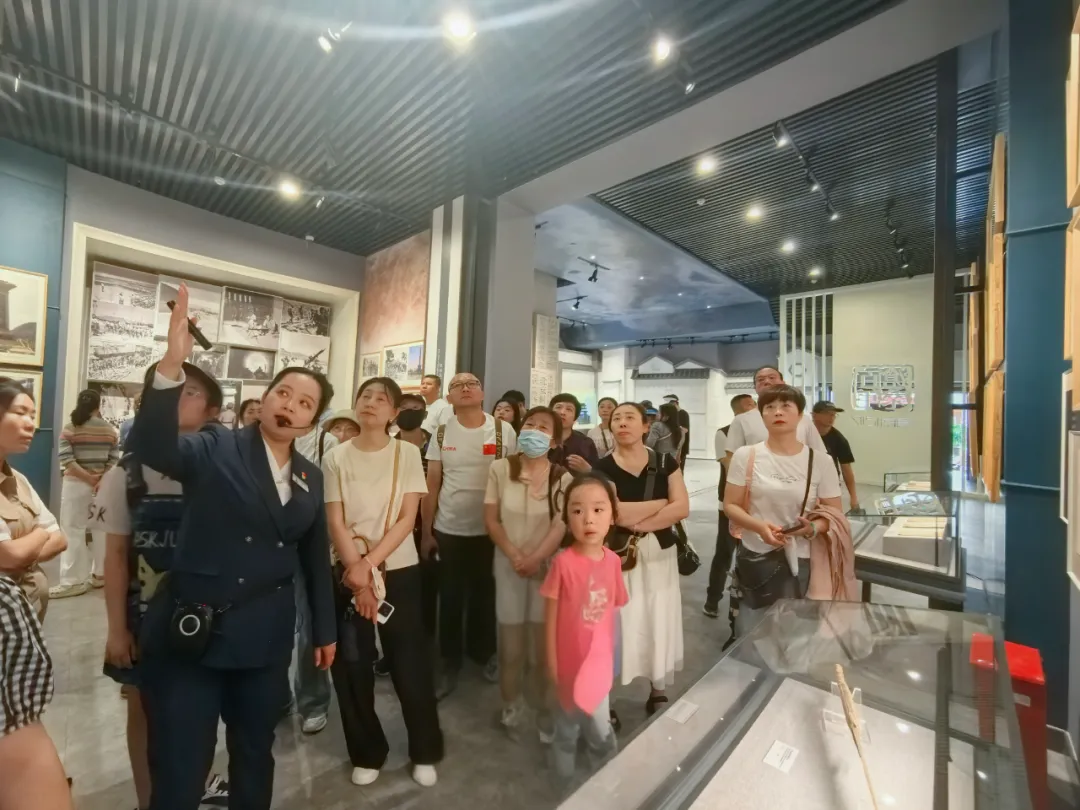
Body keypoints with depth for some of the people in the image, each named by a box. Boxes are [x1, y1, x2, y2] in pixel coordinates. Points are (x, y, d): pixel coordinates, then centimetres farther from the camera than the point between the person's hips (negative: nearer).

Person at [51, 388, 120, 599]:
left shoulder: (69, 429, -5)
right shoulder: (110, 430, 1)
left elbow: (66, 459, -12)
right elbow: (114, 461, -6)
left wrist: (88, 477, -9)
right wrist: (100, 480, -7)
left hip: (76, 484, -2)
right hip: (104, 484, 2)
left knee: (73, 531, 2)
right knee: (102, 530, 10)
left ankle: (74, 580, 4)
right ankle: (101, 574, 19)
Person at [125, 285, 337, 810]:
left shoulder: (310, 477, 3)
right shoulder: (216, 449, -8)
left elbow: (315, 556, 8)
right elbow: (151, 447, -29)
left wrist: (325, 628, 12)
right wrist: (172, 364, -42)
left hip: (266, 638, 4)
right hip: (191, 634, -4)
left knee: (256, 755, 22)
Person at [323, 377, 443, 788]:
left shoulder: (407, 453, -4)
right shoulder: (336, 457, -1)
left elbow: (408, 518, -8)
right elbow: (335, 523, -5)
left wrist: (371, 564, -15)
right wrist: (358, 573, -13)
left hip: (399, 570, -1)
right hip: (350, 572, 1)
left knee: (410, 663, 6)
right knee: (352, 665, 9)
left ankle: (425, 751, 29)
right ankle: (367, 753, 34)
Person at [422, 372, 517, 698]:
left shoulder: (504, 431, -7)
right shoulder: (441, 433, -3)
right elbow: (432, 484, 1)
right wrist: (426, 531, 1)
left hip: (491, 528, 0)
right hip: (448, 529, 1)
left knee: (485, 594, 17)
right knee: (451, 597, 13)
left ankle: (484, 651, 41)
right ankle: (450, 661, 34)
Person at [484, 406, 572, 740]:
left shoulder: (563, 477, -6)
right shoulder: (500, 469, -7)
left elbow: (561, 526, -12)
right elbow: (491, 519, -4)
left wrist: (535, 558, -23)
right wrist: (514, 556, -13)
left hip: (548, 566, 0)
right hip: (509, 565, 0)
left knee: (545, 644, 10)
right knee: (511, 647, 9)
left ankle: (544, 711, 34)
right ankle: (511, 706, 35)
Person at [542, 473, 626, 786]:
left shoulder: (613, 561, -12)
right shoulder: (563, 562, -23)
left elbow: (612, 611, 0)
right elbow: (551, 617, -13)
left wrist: (611, 653, 8)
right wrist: (552, 663, -6)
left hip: (600, 660, 2)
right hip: (570, 660, -2)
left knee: (599, 729, 18)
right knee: (567, 723, 20)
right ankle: (565, 779, 47)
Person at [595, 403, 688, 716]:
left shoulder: (665, 463, 1)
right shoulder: (603, 467, -6)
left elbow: (682, 508, -8)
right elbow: (618, 515, -18)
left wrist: (640, 523, -16)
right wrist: (662, 502, -10)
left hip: (660, 553, 3)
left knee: (660, 621, 11)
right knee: (619, 623, 3)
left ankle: (658, 691, 33)